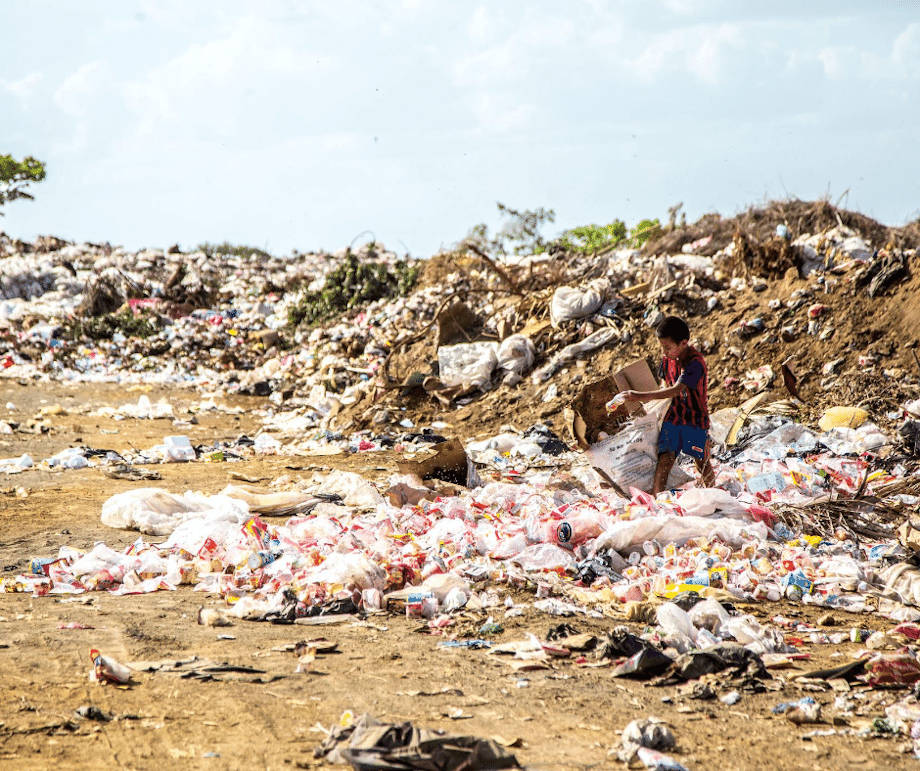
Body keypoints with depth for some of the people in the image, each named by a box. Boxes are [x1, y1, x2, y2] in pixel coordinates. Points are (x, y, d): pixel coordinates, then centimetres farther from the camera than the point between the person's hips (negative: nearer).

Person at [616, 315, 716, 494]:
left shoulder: (695, 363, -24)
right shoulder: (667, 359, 0)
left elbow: (676, 390, -32)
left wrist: (643, 396, -36)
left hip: (696, 420, -5)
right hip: (673, 416, 5)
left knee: (702, 462, 9)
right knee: (665, 459, -7)